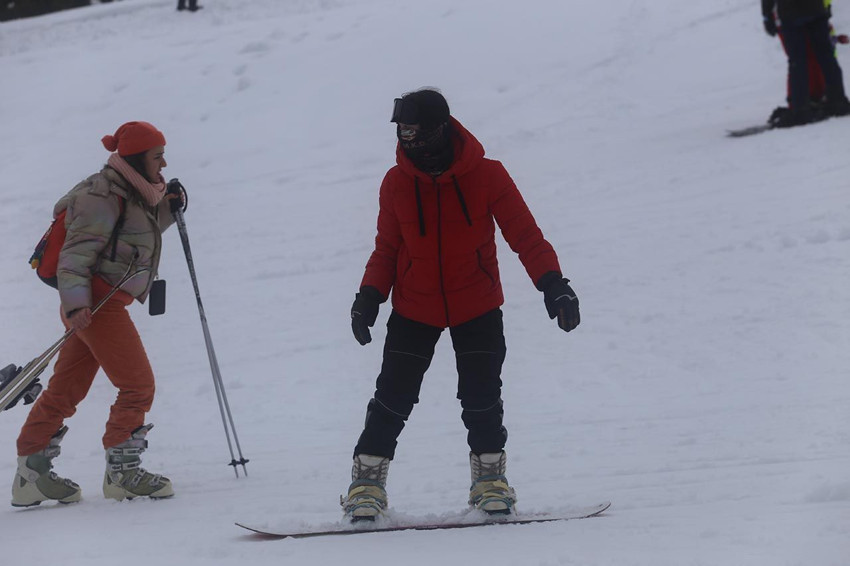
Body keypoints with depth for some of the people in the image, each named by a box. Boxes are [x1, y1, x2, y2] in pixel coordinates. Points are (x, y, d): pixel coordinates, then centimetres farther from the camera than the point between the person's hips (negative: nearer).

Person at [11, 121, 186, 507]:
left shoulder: (132, 195, 15)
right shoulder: (104, 199, -14)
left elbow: (145, 227, 32)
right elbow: (75, 255, -18)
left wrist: (168, 207, 14)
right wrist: (77, 304, -27)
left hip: (100, 303, 10)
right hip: (91, 303, -10)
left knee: (66, 391, 10)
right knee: (138, 385, -8)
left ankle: (31, 475, 13)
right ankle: (122, 473, 0)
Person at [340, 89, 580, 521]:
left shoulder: (486, 176, -13)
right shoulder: (397, 183, -6)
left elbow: (524, 234, -10)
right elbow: (387, 249, 5)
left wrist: (552, 283, -22)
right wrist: (370, 296, -7)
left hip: (476, 306, -1)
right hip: (414, 309, 1)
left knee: (482, 396, -6)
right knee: (394, 396, -5)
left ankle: (490, 478, 13)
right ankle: (368, 481, 7)